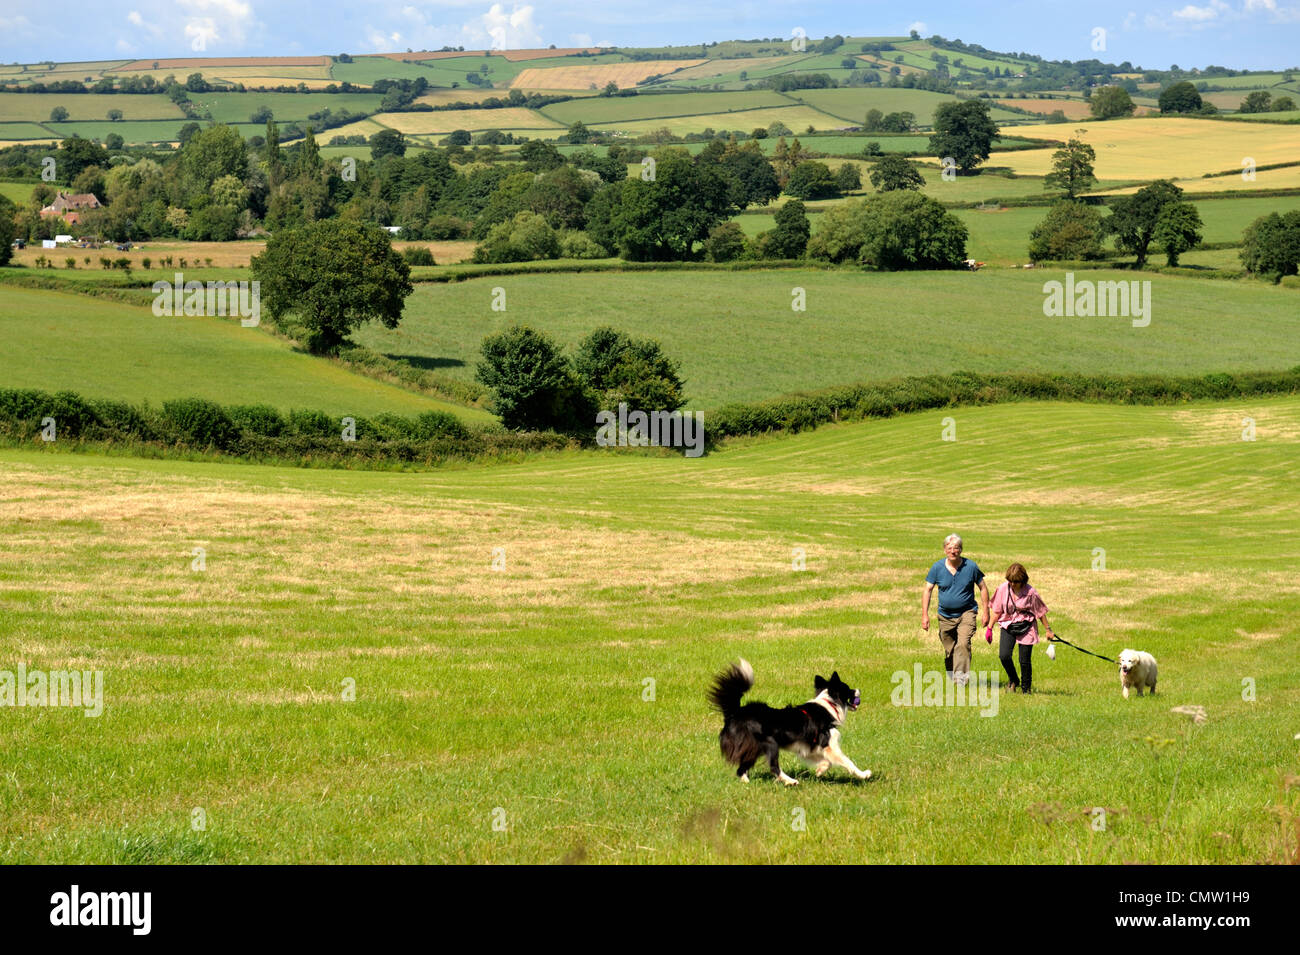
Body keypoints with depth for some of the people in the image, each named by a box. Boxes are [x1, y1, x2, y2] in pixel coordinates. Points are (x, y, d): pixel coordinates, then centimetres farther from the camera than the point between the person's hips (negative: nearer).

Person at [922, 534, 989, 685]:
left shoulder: (971, 566, -5)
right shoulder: (937, 568, -3)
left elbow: (983, 588, 5)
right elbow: (927, 590, 0)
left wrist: (985, 611, 1)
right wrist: (925, 614, -7)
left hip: (966, 614, -2)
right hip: (945, 616, 2)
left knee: (963, 644, -24)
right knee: (949, 650, 9)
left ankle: (962, 675, -28)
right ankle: (952, 678, 27)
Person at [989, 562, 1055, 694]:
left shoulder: (1031, 593, -11)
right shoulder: (1003, 589, -5)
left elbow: (1041, 612, 0)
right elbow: (996, 611, 7)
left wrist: (1048, 630, 5)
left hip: (1026, 628, -2)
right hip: (1007, 626, 2)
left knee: (1025, 660, -2)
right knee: (1004, 655, -15)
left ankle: (1026, 688, 20)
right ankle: (1014, 681, 12)